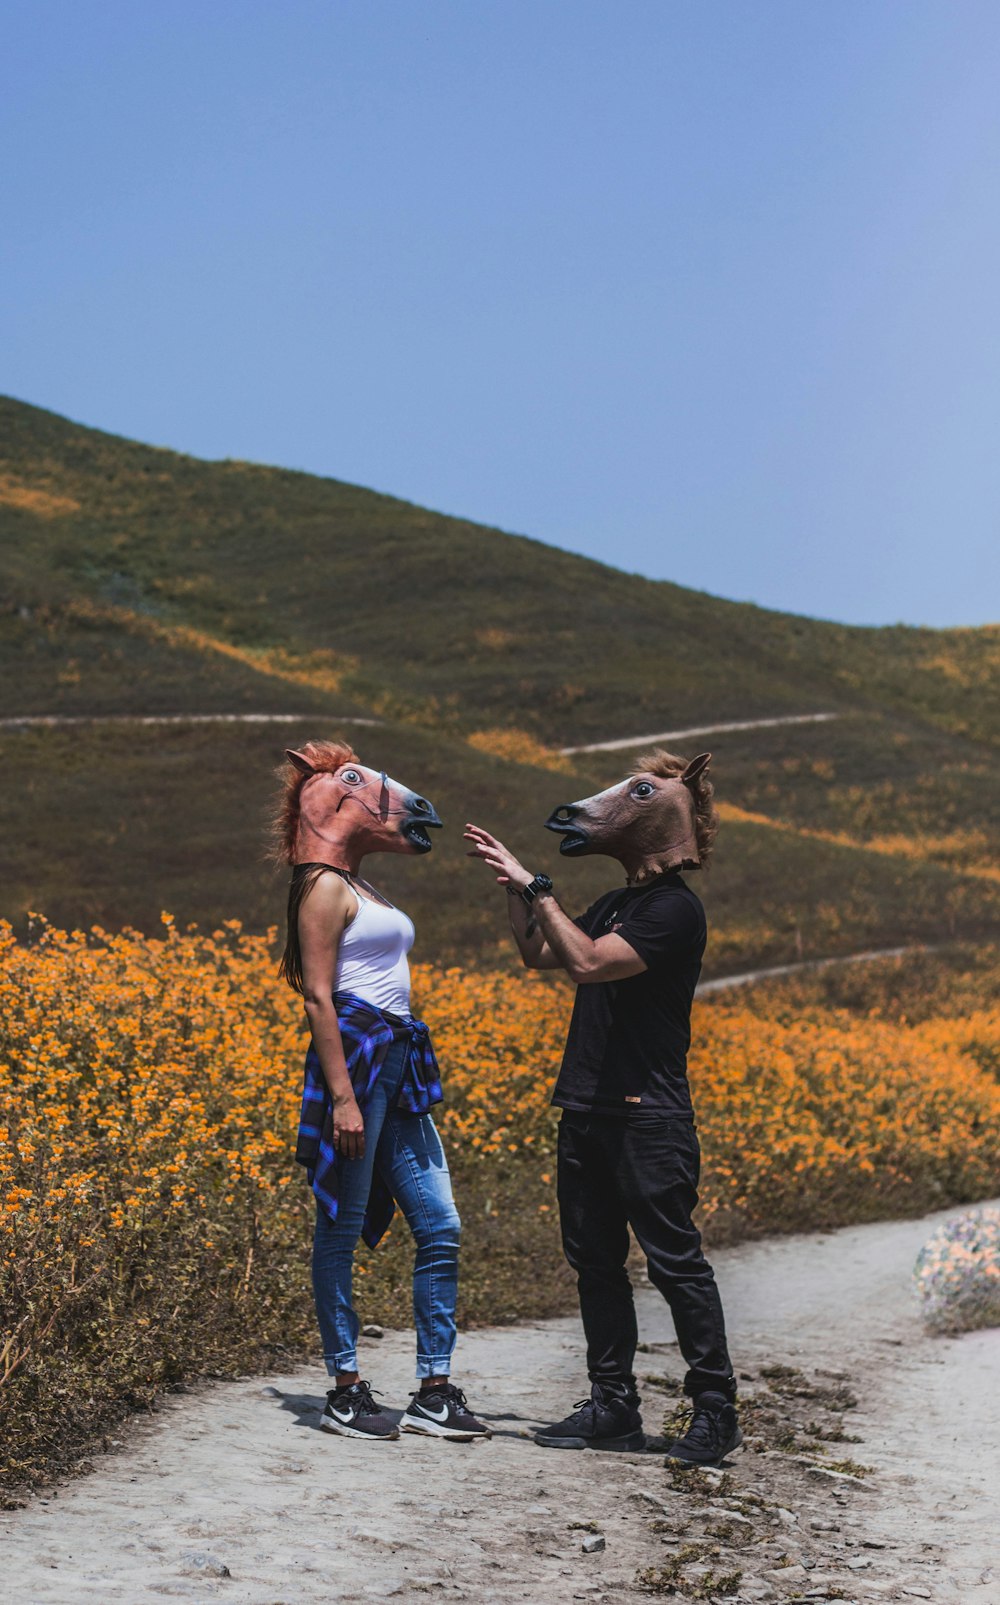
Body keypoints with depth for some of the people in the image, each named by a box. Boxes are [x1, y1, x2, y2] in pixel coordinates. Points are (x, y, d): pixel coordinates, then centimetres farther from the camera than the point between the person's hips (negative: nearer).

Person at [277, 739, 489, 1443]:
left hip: (399, 1067, 9)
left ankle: (435, 1392, 10)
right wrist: (342, 1096, -19)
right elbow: (318, 995, -14)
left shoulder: (363, 887, 20)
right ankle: (345, 1391, 7)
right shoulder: (325, 886, -8)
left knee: (440, 1229, 5)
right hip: (353, 1059, -9)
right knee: (342, 1229, 0)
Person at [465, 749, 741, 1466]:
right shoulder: (615, 904, 15)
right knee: (595, 1258, 11)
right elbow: (538, 955, 24)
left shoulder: (675, 909, -13)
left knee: (675, 1259, -5)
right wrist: (515, 886, 14)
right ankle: (613, 1406, 18)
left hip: (648, 1117, -9)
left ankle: (715, 1410, 3)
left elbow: (588, 961, -24)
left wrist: (537, 889, -17)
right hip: (587, 1110, 9)